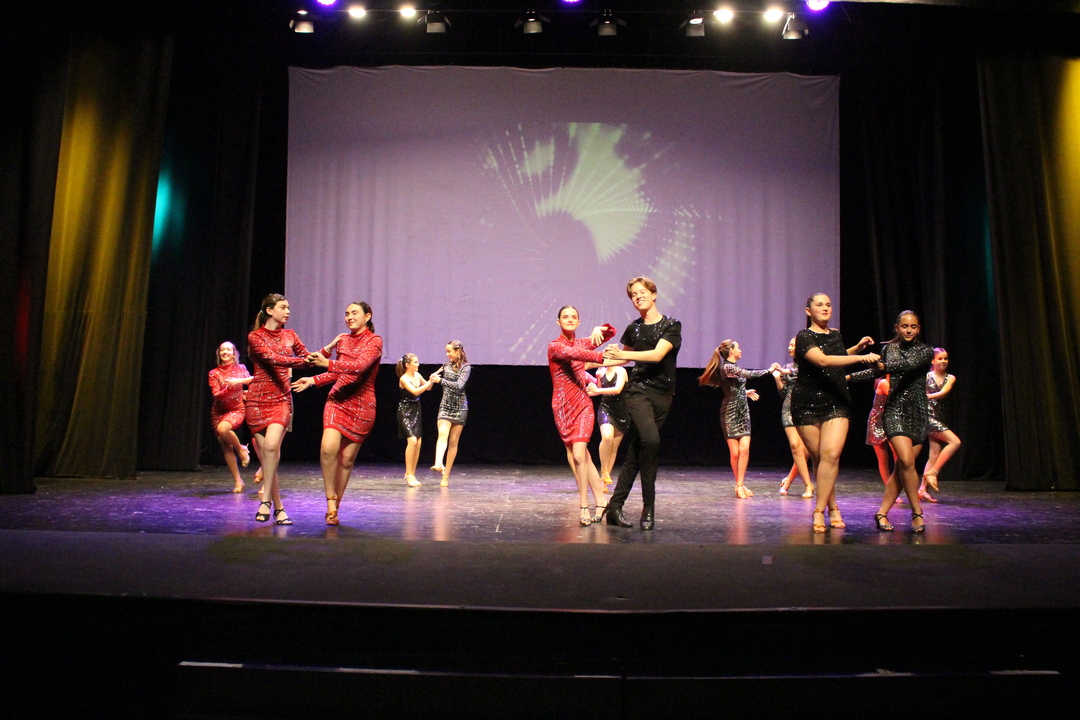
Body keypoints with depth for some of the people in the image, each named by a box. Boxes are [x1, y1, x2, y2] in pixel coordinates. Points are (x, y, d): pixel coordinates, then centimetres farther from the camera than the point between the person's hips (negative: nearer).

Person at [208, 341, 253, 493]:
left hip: (236, 410, -2)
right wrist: (229, 388, -25)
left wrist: (238, 381, -26)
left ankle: (241, 449, -7)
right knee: (226, 448, 0)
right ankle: (238, 481, 8)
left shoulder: (240, 369, 2)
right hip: (218, 411, 3)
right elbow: (216, 395, -9)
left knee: (223, 428, -34)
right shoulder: (214, 373, 1)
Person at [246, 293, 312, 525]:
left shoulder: (290, 336, 13)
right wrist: (302, 361, -27)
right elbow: (272, 358, -16)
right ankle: (278, 508, 7)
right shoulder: (255, 337, 0)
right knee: (265, 452, -2)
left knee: (271, 446, -22)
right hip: (257, 400, -1)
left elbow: (308, 356, 22)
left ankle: (266, 500, -13)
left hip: (281, 399, 2)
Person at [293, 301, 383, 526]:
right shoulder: (343, 340, 13)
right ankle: (330, 499, -4)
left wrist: (328, 363, -30)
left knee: (347, 458, 1)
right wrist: (313, 380, 10)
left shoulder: (374, 341, -3)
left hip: (362, 405, -3)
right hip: (337, 400, 3)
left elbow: (360, 366, -21)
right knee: (328, 448, -20)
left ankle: (335, 507, 15)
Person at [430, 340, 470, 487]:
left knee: (453, 442, 0)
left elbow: (459, 386, -18)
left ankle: (446, 476, 5)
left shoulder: (466, 368, -3)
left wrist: (440, 380, -19)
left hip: (459, 407, -2)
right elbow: (436, 376, 29)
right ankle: (438, 464, -44)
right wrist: (436, 374, 8)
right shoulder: (447, 364, 11)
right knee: (443, 434, -23)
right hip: (445, 406, 2)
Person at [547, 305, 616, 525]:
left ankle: (584, 506, -6)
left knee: (578, 454, -14)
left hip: (583, 404, 1)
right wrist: (601, 356, -38)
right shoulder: (554, 346, -2)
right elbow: (573, 354, -22)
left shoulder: (582, 343, 11)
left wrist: (599, 330, -10)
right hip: (562, 406, -1)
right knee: (579, 456, -1)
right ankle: (600, 501, 7)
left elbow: (611, 332, 13)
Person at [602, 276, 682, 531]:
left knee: (636, 452, 1)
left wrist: (622, 354, -23)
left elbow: (657, 354, -15)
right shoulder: (633, 329, 10)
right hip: (638, 390, 0)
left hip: (662, 395, 0)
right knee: (650, 439, -24)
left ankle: (615, 506, 9)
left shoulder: (671, 326, 1)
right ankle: (648, 508, -15)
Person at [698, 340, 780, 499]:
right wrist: (769, 369, -8)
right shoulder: (727, 367, -12)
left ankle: (740, 485, -2)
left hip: (743, 411, 7)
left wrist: (745, 392, 28)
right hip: (730, 413, -7)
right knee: (735, 453, -4)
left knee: (744, 449, -6)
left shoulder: (733, 367, 15)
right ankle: (740, 484, 11)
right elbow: (749, 374, -19)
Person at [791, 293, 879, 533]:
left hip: (837, 404, 3)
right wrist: (861, 357, -29)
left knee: (831, 454, -14)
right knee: (819, 458, 2)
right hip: (807, 405, -3)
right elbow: (822, 360, -25)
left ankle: (819, 510, -8)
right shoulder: (804, 337, -7)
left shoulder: (836, 335, 12)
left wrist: (857, 348, 17)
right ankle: (833, 508, 17)